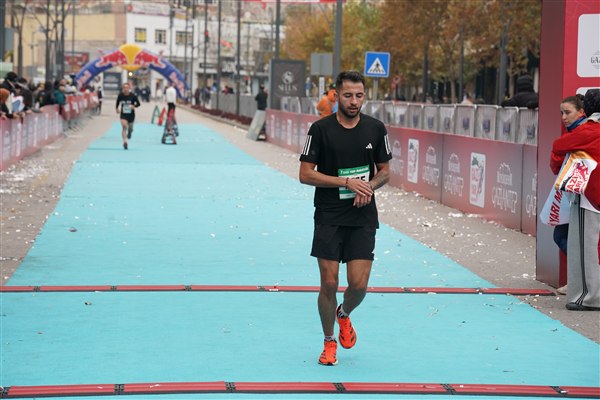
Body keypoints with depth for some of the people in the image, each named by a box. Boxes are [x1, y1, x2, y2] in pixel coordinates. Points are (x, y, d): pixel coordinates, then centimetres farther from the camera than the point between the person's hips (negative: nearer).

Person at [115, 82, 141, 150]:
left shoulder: (133, 96, -14)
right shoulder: (120, 95, -9)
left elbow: (138, 104, -5)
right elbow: (117, 102, 12)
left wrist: (134, 106, -23)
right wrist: (117, 108, 6)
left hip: (131, 114, 0)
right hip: (123, 114, 0)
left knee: (130, 128, 17)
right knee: (124, 127, -20)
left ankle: (129, 132, 56)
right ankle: (125, 142, -23)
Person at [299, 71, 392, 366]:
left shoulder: (375, 128, 4)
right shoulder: (321, 129, -5)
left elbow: (385, 171, 13)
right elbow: (305, 174, -6)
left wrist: (370, 186, -10)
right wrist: (346, 181, -15)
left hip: (363, 219, 2)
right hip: (328, 217, -2)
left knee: (359, 284, -5)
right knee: (329, 283, -2)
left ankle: (344, 314, 30)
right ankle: (329, 342, 19)